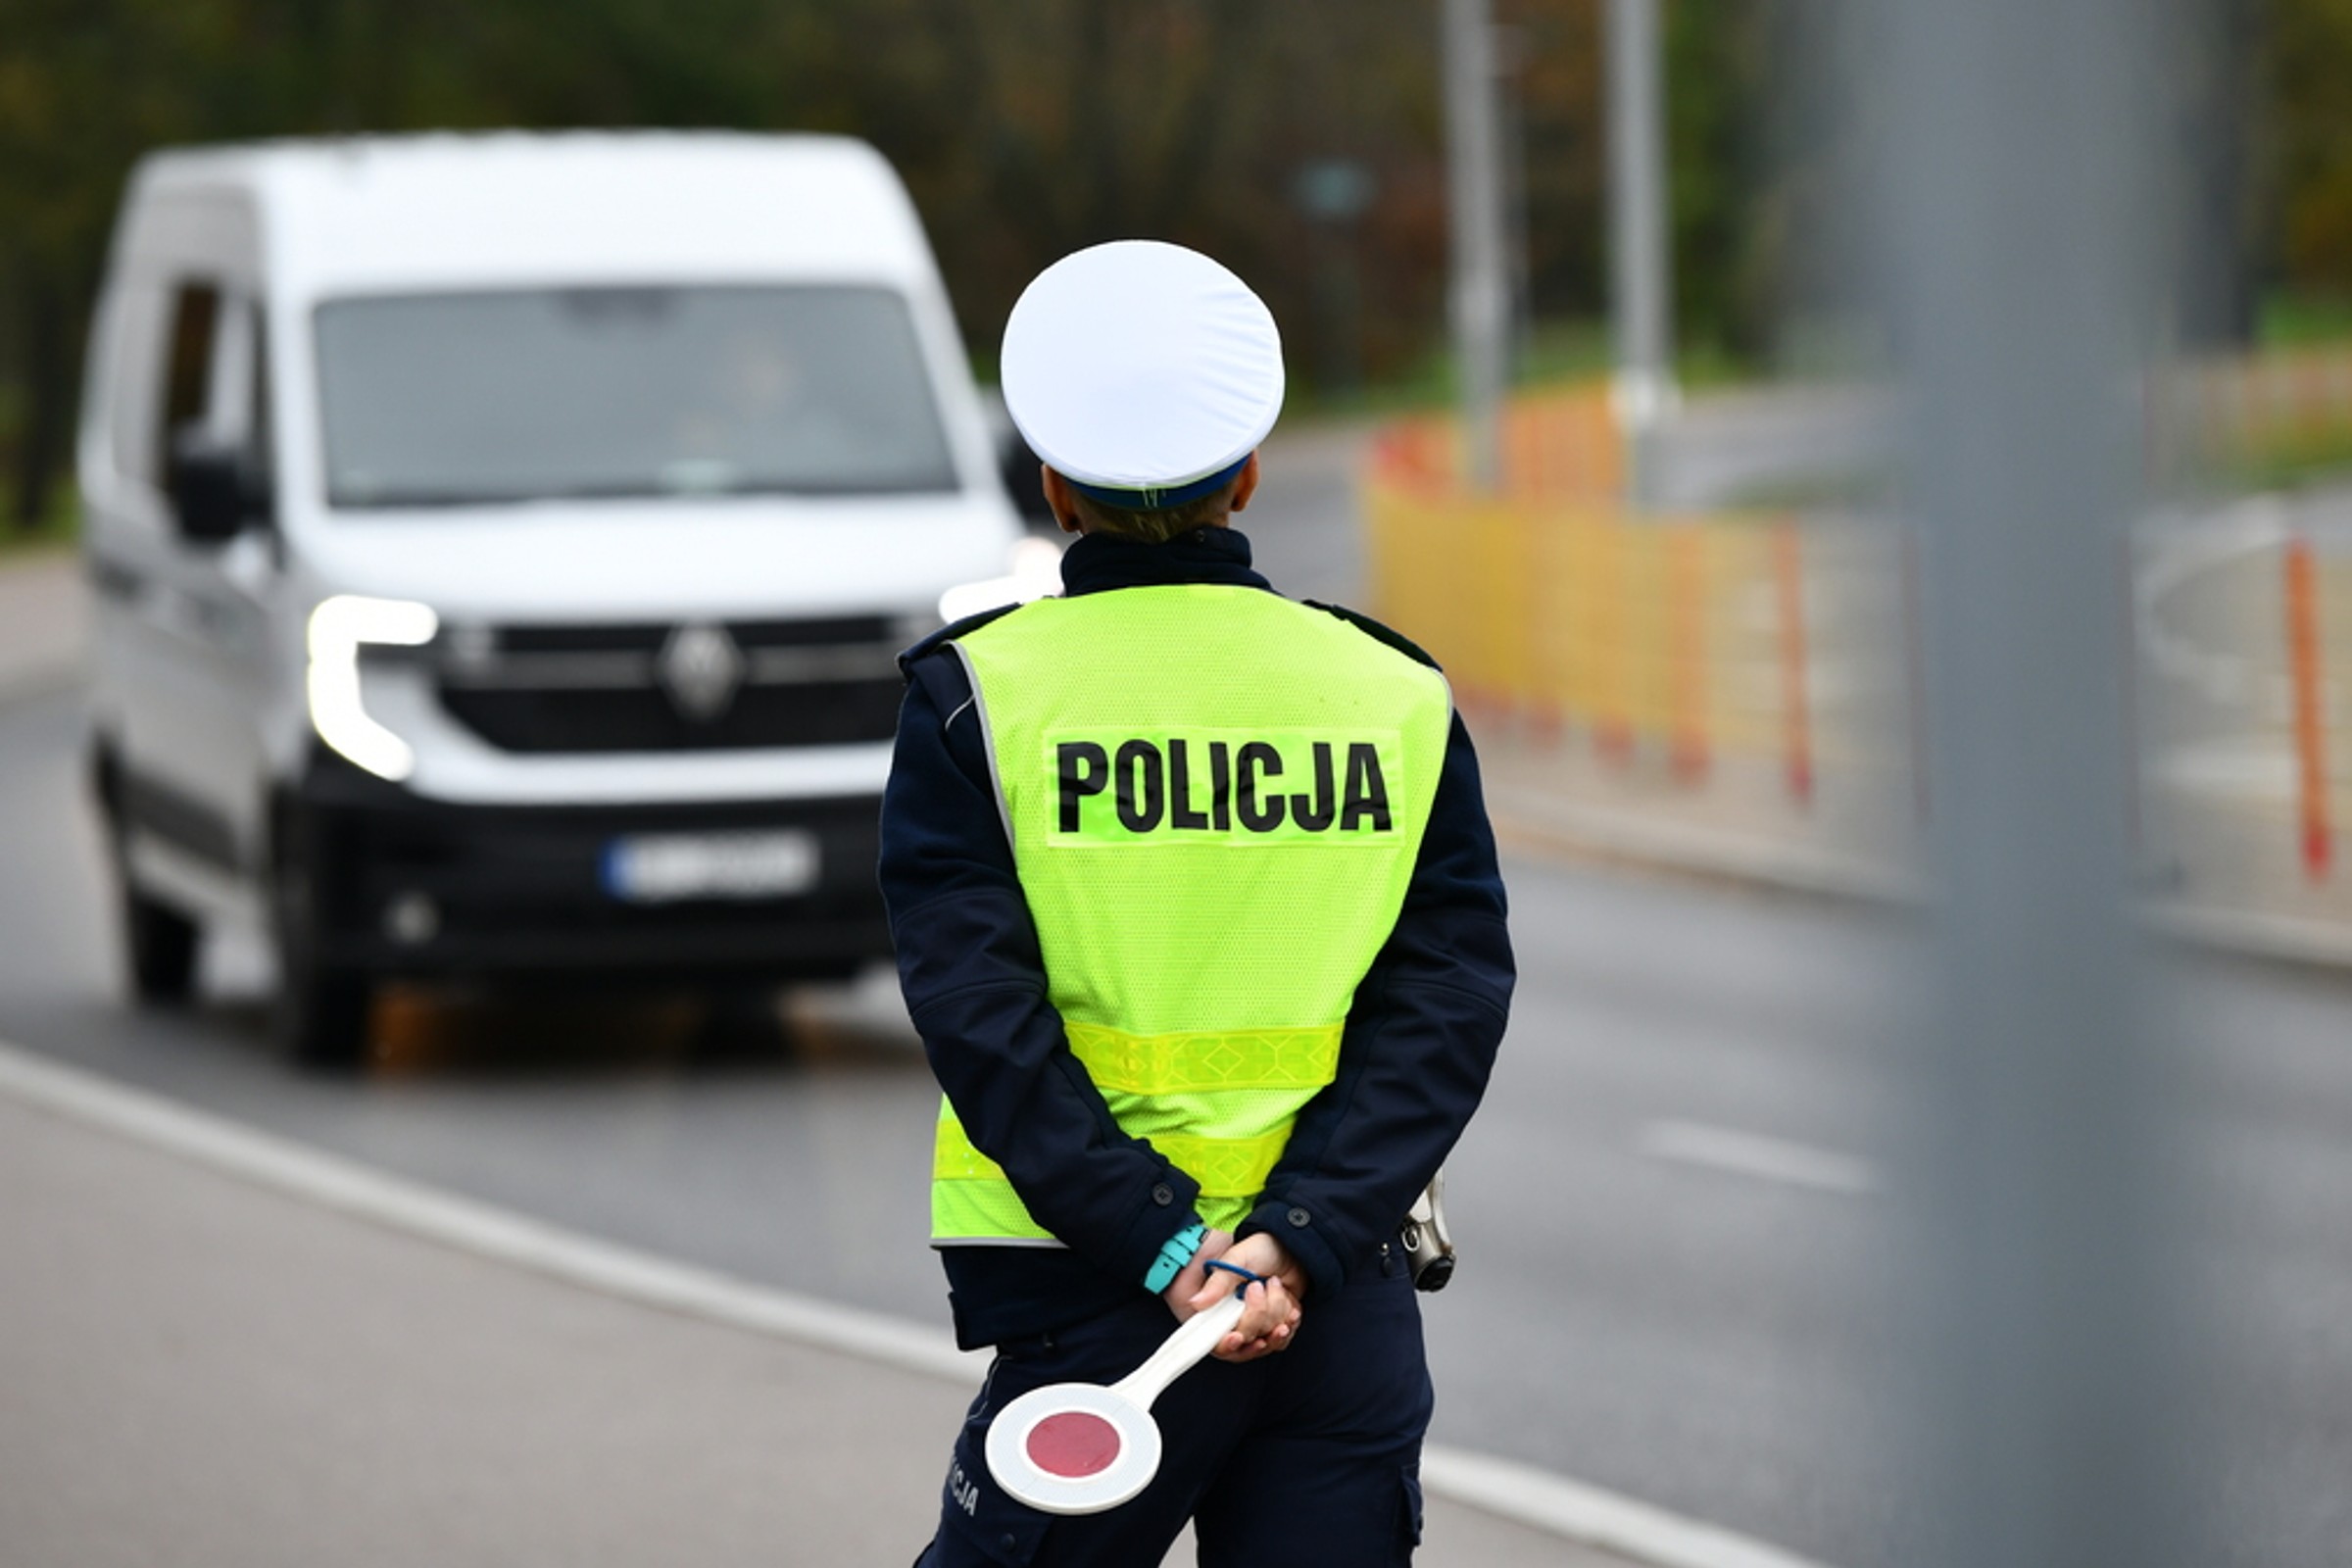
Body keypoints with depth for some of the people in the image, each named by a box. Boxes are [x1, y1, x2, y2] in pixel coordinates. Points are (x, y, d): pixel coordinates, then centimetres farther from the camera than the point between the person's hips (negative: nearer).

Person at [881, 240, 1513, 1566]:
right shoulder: (1400, 698, 6)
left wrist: (1170, 1250, -13)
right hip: (1349, 1304, 3)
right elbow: (1445, 1009, -3)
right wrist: (1293, 1240, -11)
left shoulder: (977, 696, -2)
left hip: (1090, 1301, -3)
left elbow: (982, 1015, -10)